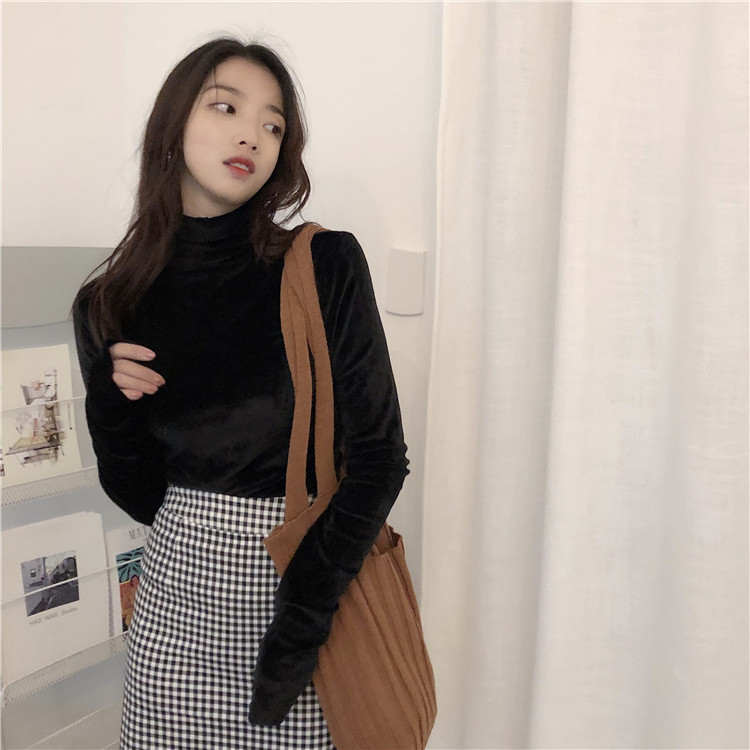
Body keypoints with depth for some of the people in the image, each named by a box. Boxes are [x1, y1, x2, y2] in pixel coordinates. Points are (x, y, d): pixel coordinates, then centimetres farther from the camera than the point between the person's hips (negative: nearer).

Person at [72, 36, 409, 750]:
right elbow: (136, 491, 5)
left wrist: (299, 629, -15)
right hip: (177, 585, 3)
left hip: (311, 576, -2)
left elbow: (379, 455, -12)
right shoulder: (110, 306, -2)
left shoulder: (327, 266, -12)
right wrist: (110, 407, -15)